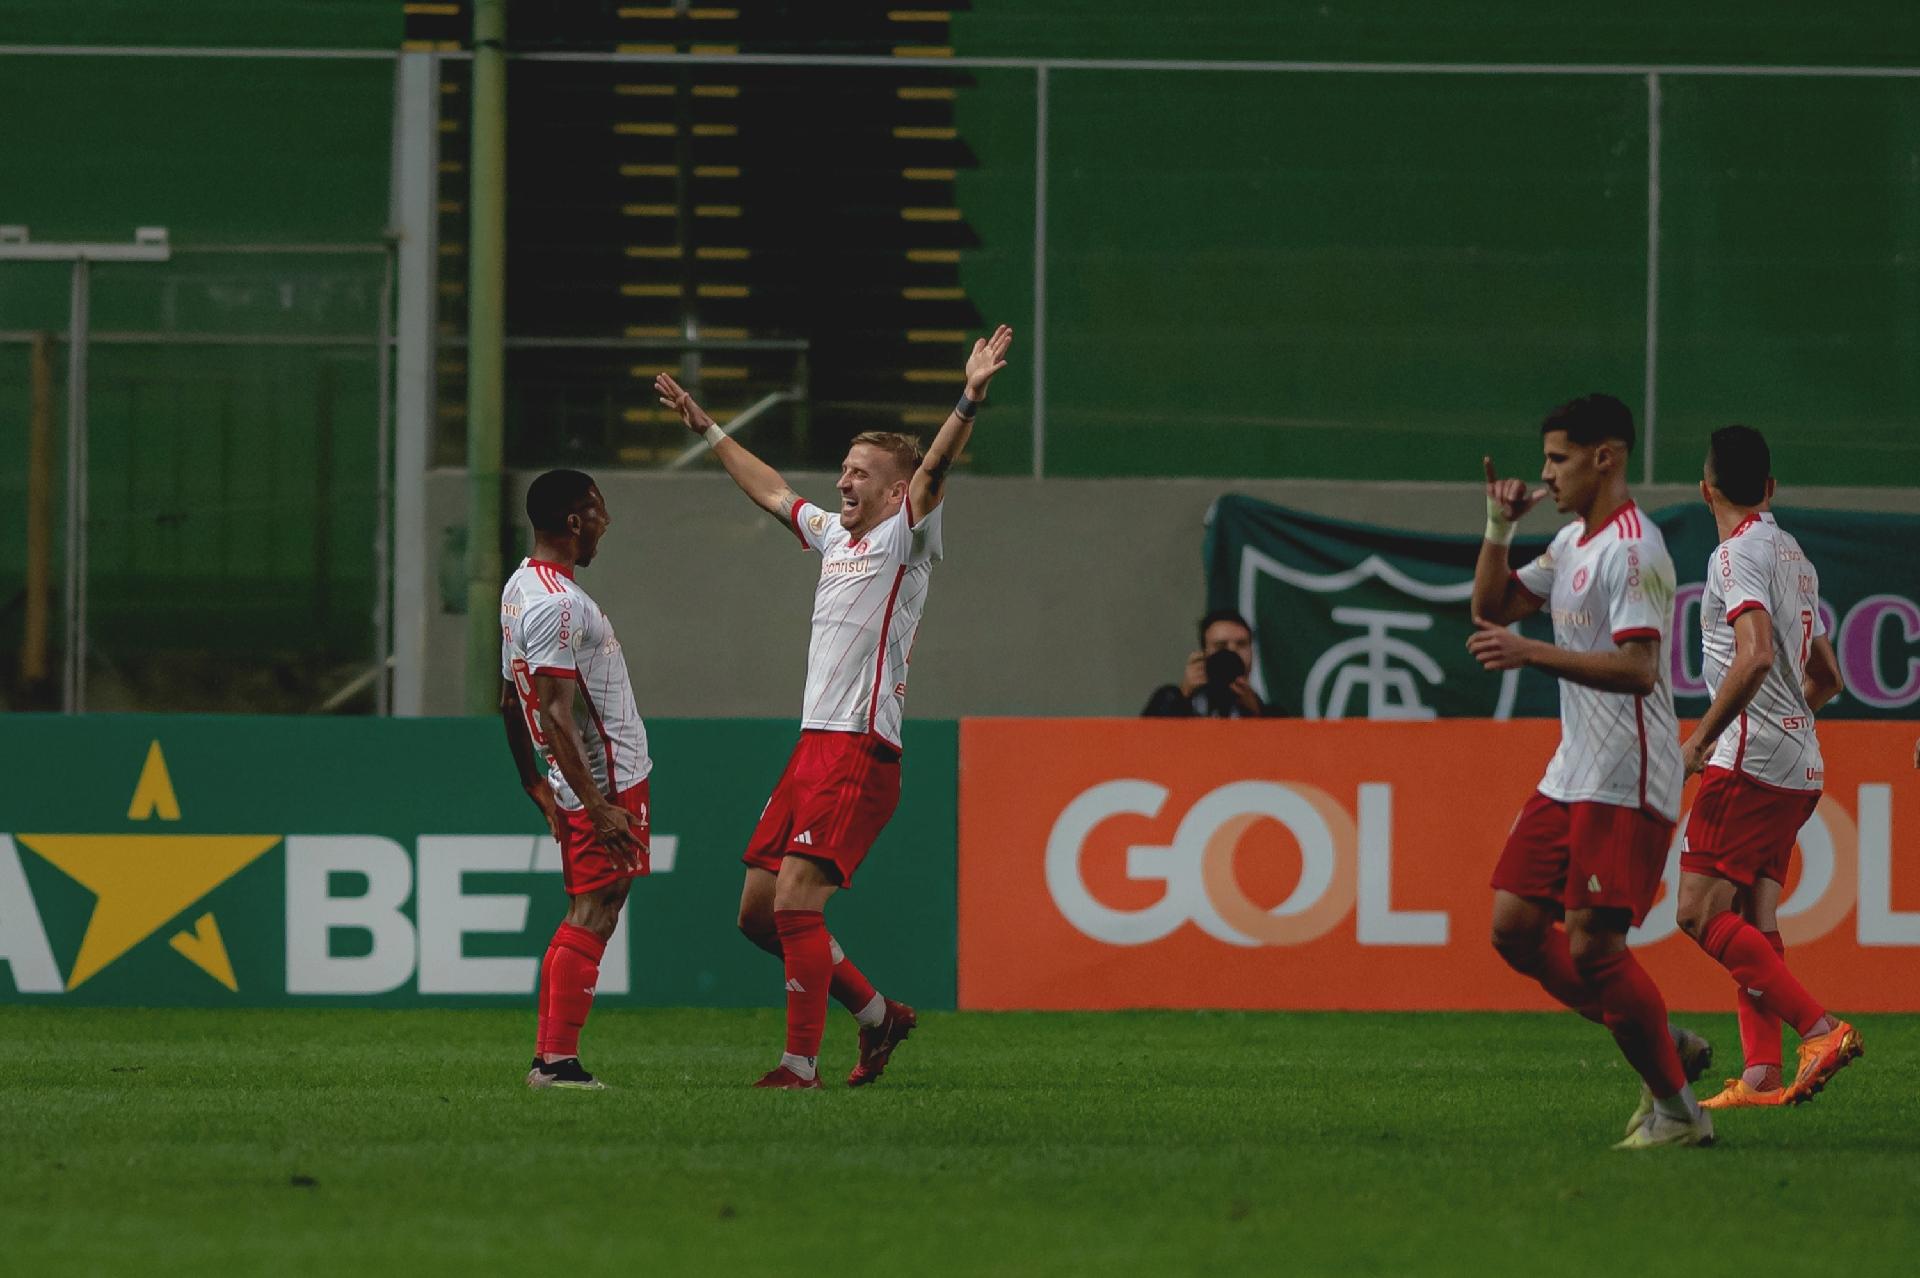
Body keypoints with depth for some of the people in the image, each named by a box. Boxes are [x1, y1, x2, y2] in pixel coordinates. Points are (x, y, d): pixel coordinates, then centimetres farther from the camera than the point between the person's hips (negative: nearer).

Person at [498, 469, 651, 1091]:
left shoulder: (520, 587, 15)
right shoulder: (556, 604, -18)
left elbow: (511, 702, 22)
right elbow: (556, 713, -23)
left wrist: (537, 786, 28)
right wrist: (594, 804, -23)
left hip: (580, 785, 10)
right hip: (609, 780, -10)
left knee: (584, 918, 12)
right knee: (591, 919, -8)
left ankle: (548, 1058, 12)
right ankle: (558, 1060, -11)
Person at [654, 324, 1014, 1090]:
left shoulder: (904, 538, -3)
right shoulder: (836, 536, 19)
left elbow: (934, 469, -20)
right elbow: (767, 489, 34)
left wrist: (971, 397, -35)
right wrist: (702, 427, 41)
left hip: (861, 752, -9)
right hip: (814, 742, 9)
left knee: (795, 901, -16)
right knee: (758, 911, 9)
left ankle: (801, 1062, -11)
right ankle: (877, 1015, 21)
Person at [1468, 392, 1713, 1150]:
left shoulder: (1632, 550, -15)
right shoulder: (1573, 542, 15)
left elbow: (1637, 667, -24)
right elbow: (1490, 610, 22)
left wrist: (1533, 654, -28)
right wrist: (1499, 528, 9)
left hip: (1625, 782, -10)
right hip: (1572, 775, 10)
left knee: (1591, 945, -13)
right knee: (1514, 924, 5)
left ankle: (1677, 1110, -2)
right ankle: (1661, 1046, 13)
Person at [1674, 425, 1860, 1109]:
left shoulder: (1738, 553, -9)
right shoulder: (1795, 557, 18)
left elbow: (1755, 656, -24)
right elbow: (1826, 676, 26)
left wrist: (1701, 739, -18)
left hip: (1751, 759, -9)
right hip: (1799, 766, 9)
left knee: (1701, 913, -11)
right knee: (1752, 922, 7)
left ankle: (1821, 1027, -19)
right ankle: (1762, 1075, -2)